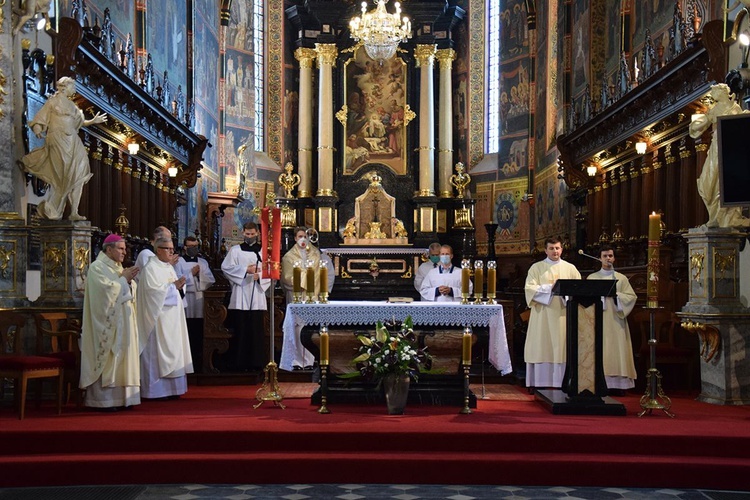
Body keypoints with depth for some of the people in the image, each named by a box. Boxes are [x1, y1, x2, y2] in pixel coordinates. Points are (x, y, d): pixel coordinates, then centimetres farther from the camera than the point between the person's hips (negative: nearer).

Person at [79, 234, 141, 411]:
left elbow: (131, 291, 16)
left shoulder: (118, 267, 18)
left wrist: (129, 280, -3)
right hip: (107, 323, -8)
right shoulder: (97, 267, -7)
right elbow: (107, 289, -20)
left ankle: (118, 396, 10)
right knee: (107, 358, -8)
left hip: (122, 321, 8)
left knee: (121, 356, 6)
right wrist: (123, 279, -9)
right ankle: (103, 399, -4)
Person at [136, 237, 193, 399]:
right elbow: (153, 290, -19)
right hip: (158, 317, -9)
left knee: (172, 350, 8)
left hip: (171, 317, 9)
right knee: (157, 350, -7)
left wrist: (179, 286, 2)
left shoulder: (169, 267, 17)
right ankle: (156, 390, -2)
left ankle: (170, 388, 13)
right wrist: (173, 285, -17)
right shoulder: (150, 268, -9)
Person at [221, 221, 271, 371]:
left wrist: (259, 275, -11)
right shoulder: (235, 250, 9)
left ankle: (256, 362, 5)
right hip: (240, 297, -1)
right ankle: (239, 363, 2)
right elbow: (225, 267, -2)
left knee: (256, 330, 0)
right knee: (240, 330, -2)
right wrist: (245, 270, -9)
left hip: (257, 296, 1)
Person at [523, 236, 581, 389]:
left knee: (562, 347, -3)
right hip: (542, 315, -1)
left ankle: (561, 382, 0)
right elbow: (529, 288, -4)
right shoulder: (537, 268, 7)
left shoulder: (570, 268, 13)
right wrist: (549, 288, -13)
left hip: (563, 315, 2)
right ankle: (540, 383, -1)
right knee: (542, 348, -4)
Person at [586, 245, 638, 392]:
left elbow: (632, 297, 4)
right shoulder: (592, 278, 10)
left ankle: (618, 384, -3)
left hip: (616, 321, 1)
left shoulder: (622, 278, 12)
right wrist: (590, 317, -10)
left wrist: (616, 295, -10)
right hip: (598, 320, -1)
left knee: (617, 351, -4)